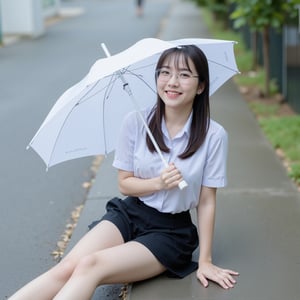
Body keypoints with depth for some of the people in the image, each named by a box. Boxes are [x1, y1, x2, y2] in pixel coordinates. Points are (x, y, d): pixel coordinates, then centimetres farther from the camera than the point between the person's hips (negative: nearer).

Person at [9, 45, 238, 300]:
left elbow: (206, 201, -6)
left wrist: (205, 261, -6)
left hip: (171, 231, -3)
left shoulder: (214, 136, -12)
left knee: (91, 266, -28)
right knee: (66, 268, -25)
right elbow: (125, 183, 2)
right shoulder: (136, 122, -6)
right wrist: (158, 183, -18)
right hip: (128, 214, 3)